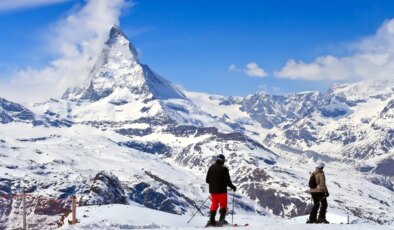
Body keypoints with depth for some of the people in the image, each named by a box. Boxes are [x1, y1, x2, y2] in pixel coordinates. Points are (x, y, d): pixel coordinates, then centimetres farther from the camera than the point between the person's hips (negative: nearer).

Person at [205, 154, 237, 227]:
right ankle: (221, 220, -3)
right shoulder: (224, 169, -13)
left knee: (214, 205, 14)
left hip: (212, 190, 5)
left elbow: (207, 180, 9)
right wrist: (233, 187, 1)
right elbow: (227, 181, -15)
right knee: (223, 205, 6)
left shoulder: (211, 168, 5)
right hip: (221, 191, -5)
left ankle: (211, 221, 9)